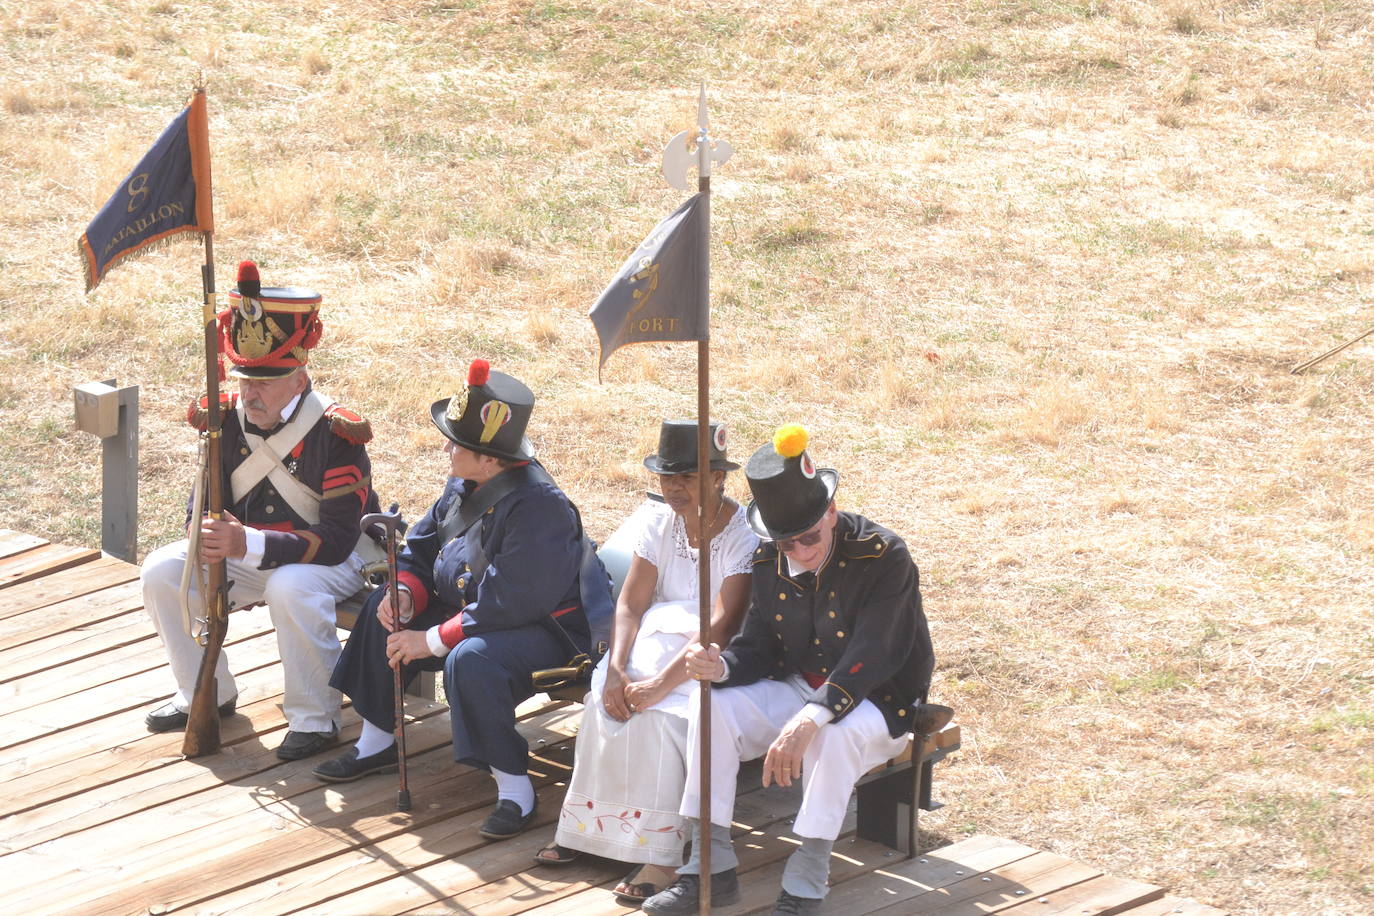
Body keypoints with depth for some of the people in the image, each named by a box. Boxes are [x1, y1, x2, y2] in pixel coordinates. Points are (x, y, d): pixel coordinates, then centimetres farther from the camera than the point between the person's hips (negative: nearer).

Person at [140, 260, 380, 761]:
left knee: (292, 588, -39)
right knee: (163, 571, -12)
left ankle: (314, 719, -22)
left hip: (335, 562, -6)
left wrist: (251, 546, -39)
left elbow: (337, 540, -28)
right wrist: (205, 534, -24)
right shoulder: (229, 421, -5)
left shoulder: (333, 435, -23)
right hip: (244, 551, 6)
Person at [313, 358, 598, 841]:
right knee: (384, 611, 6)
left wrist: (433, 641, -26)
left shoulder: (539, 509, -29)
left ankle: (515, 790, -24)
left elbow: (507, 606, -31)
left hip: (542, 632, -10)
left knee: (471, 659, -37)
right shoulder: (464, 487, 1)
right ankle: (376, 743, 20)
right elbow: (421, 547, 14)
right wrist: (405, 594, -9)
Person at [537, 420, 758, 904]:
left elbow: (722, 625, -21)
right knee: (606, 699, -25)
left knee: (658, 711, -32)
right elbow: (630, 603, 0)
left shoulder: (744, 534, -14)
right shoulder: (658, 520, 4)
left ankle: (659, 855, -30)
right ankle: (587, 828, -18)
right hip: (662, 641, 5)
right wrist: (616, 670, -19)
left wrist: (659, 683, -29)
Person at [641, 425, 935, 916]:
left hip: (878, 702, -6)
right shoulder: (769, 564, -2)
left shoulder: (884, 557, -21)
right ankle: (712, 868, -13)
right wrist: (721, 666, -23)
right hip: (797, 689, 6)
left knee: (834, 735, -38)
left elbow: (869, 659, -30)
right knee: (714, 707, -16)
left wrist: (811, 720, -43)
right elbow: (758, 648, 2)